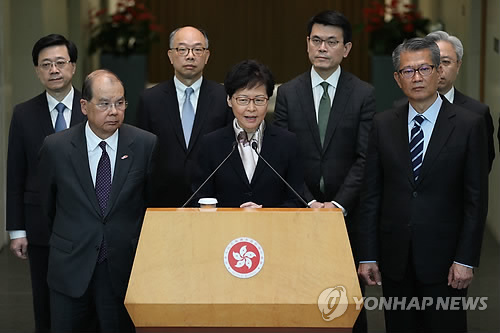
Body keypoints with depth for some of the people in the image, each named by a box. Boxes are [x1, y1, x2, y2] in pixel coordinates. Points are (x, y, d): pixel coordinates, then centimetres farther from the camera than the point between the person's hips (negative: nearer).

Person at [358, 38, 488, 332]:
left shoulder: (469, 125, -3)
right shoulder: (383, 125, 6)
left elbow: (477, 199, -4)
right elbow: (371, 195, 6)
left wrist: (466, 260, -9)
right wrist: (368, 256, 2)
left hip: (443, 258, -3)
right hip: (395, 258, 3)